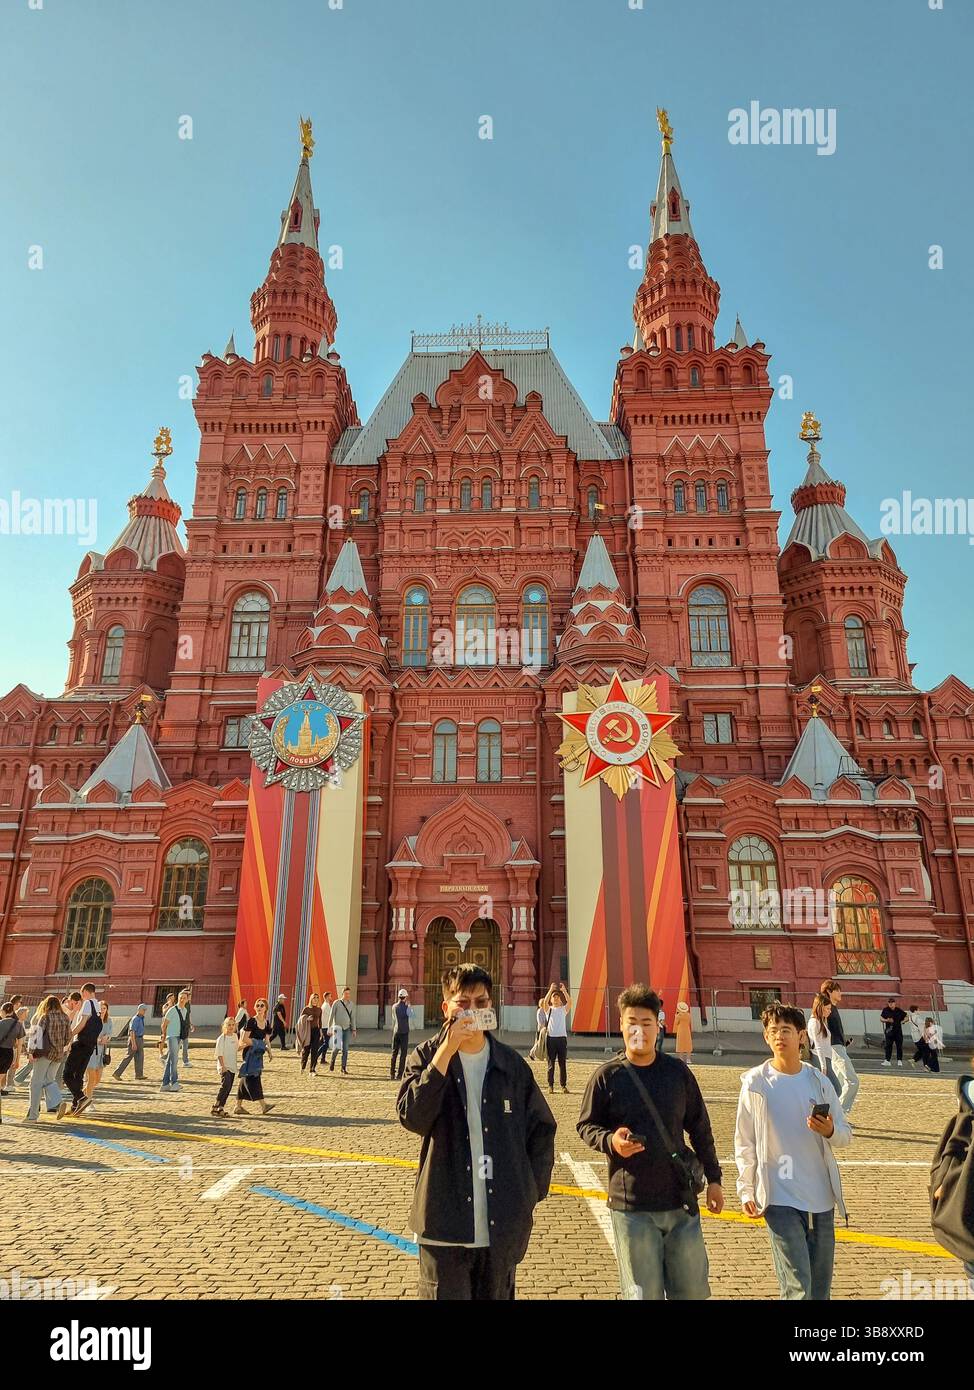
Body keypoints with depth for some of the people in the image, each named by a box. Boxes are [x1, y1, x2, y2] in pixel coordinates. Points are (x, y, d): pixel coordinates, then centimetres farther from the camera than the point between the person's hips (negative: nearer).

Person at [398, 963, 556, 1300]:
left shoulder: (512, 1064, 1)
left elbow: (542, 1129, 10)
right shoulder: (427, 1056, -3)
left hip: (503, 1226, 2)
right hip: (445, 1224, -2)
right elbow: (412, 1118, -19)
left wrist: (532, 1193, 3)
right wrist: (446, 1050, -24)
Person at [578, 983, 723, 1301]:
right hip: (631, 1205, -2)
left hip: (681, 1201, 3)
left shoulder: (678, 1072, 1)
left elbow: (700, 1128, 10)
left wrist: (713, 1178, 11)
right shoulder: (607, 1076, -7)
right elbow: (586, 1126, 0)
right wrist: (610, 1141, -19)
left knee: (693, 1290, 12)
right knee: (644, 1294, 6)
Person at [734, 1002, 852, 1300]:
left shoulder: (819, 1081, 1)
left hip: (821, 1195, 4)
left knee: (820, 1283, 13)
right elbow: (744, 1143, -1)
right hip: (779, 1197, -3)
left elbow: (845, 1135, 7)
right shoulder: (755, 1082, -6)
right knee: (798, 1286, -8)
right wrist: (746, 1191, -5)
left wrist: (830, 1131, -15)